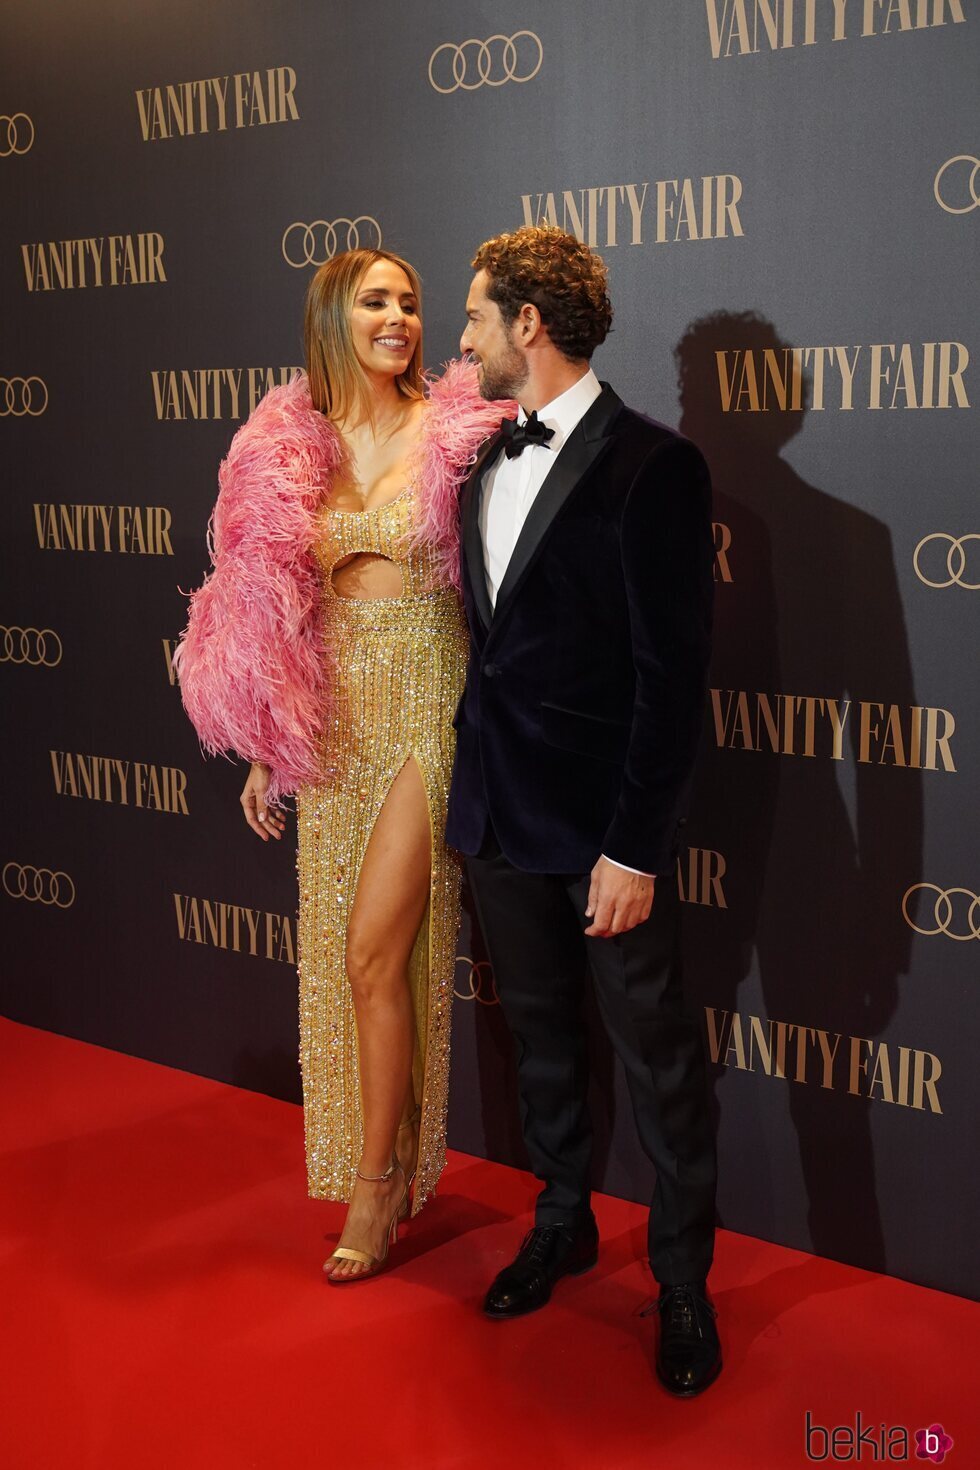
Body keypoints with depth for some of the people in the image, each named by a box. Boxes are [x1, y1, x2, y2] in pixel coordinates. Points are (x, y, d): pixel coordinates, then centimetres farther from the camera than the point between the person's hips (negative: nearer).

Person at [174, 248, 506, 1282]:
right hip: (335, 711, 4)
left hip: (425, 699, -4)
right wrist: (266, 749, 9)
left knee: (371, 953, -5)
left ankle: (376, 1184, 13)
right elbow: (271, 606, 9)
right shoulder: (285, 449, 5)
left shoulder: (452, 433, -5)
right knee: (341, 955, 10)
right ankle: (390, 1163, 29)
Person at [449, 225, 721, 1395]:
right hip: (498, 811, 7)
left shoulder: (649, 466, -15)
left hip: (604, 824, -7)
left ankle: (682, 1276, 26)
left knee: (656, 1054, 8)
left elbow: (673, 676, -16)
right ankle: (563, 1224, 41)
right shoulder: (486, 458, 8)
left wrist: (634, 848, -17)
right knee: (540, 1035, 21)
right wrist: (476, 779, 8)